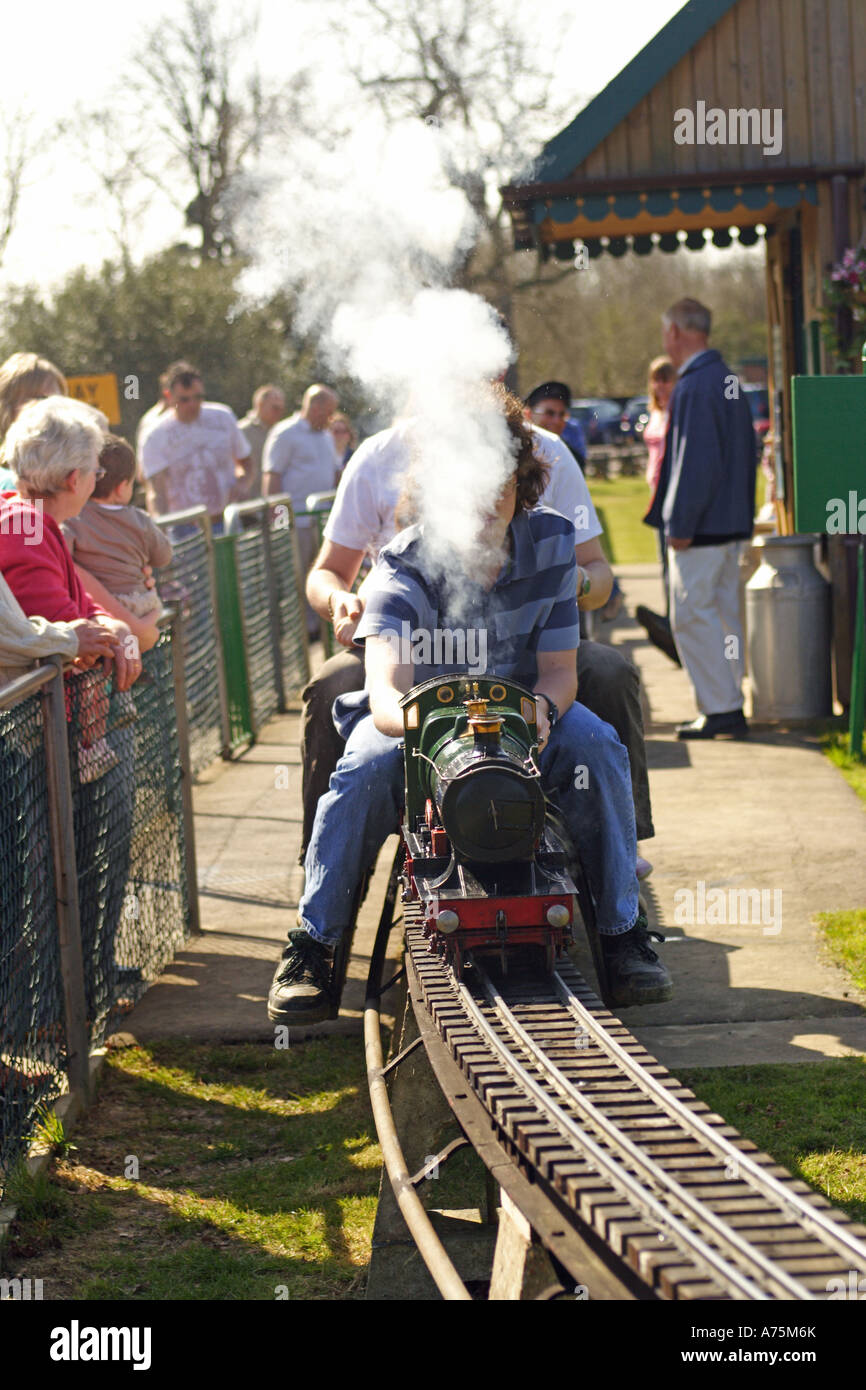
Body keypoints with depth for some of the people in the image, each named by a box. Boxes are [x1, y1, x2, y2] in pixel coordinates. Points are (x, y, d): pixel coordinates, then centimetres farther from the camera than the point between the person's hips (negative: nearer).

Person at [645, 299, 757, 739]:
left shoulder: (694, 386, -17)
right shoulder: (728, 381, 14)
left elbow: (695, 460, -21)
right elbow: (748, 452, 19)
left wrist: (679, 525, -18)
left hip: (700, 524, -10)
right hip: (731, 522, 10)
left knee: (692, 616, -5)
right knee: (723, 612, 13)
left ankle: (720, 710, -5)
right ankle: (730, 707, 16)